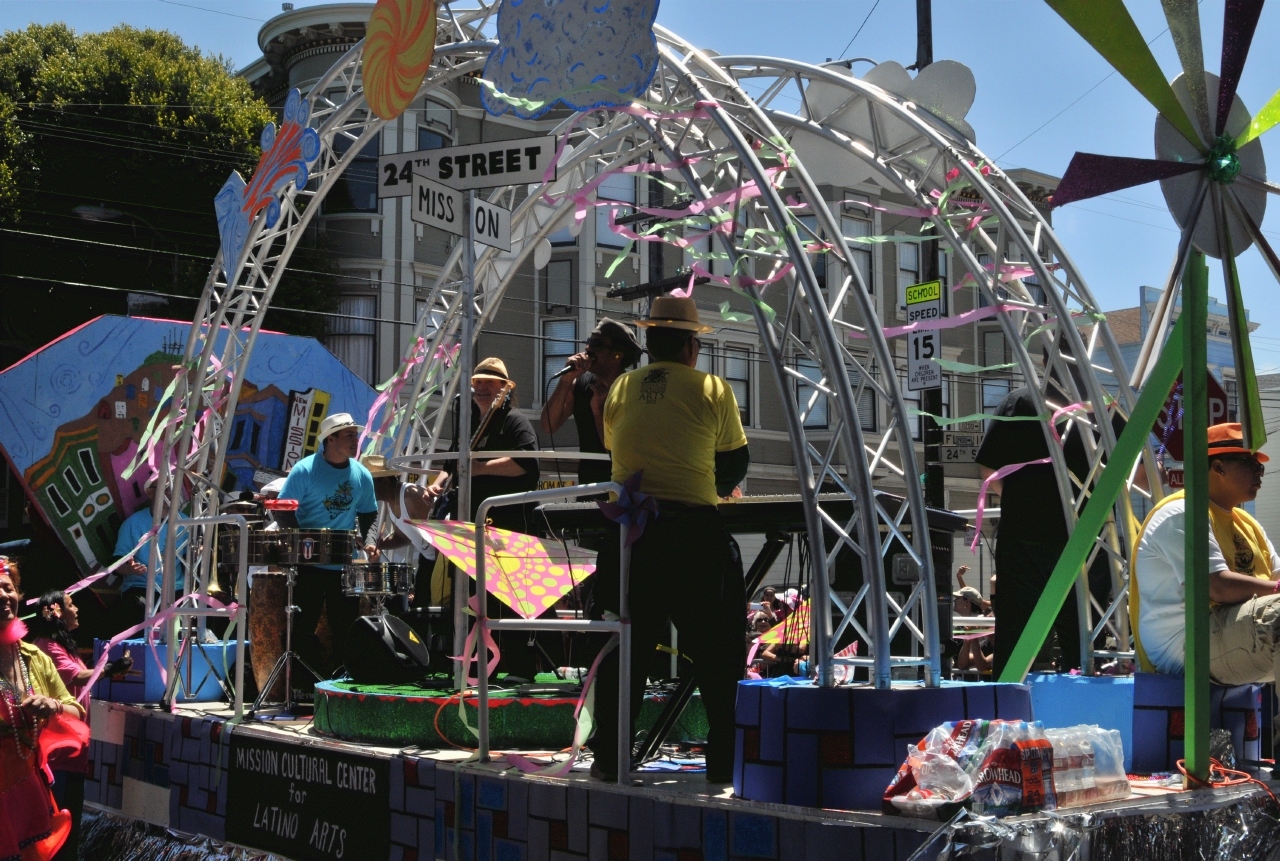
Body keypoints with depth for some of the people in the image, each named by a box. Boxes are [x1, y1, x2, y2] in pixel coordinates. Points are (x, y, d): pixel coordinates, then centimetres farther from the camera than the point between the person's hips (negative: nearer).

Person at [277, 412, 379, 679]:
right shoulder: (305, 470, -7)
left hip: (346, 566, 4)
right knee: (302, 627, -1)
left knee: (345, 628, 7)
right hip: (308, 564, -4)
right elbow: (284, 510, -7)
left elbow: (368, 514, 17)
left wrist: (369, 541, 0)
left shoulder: (361, 475, 7)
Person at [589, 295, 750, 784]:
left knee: (625, 646, 10)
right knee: (717, 652, 7)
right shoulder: (713, 390, 0)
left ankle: (609, 757, 11)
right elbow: (735, 463, 8)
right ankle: (726, 760, 9)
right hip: (695, 532, -3)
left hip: (628, 530, 3)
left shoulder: (620, 389, 9)